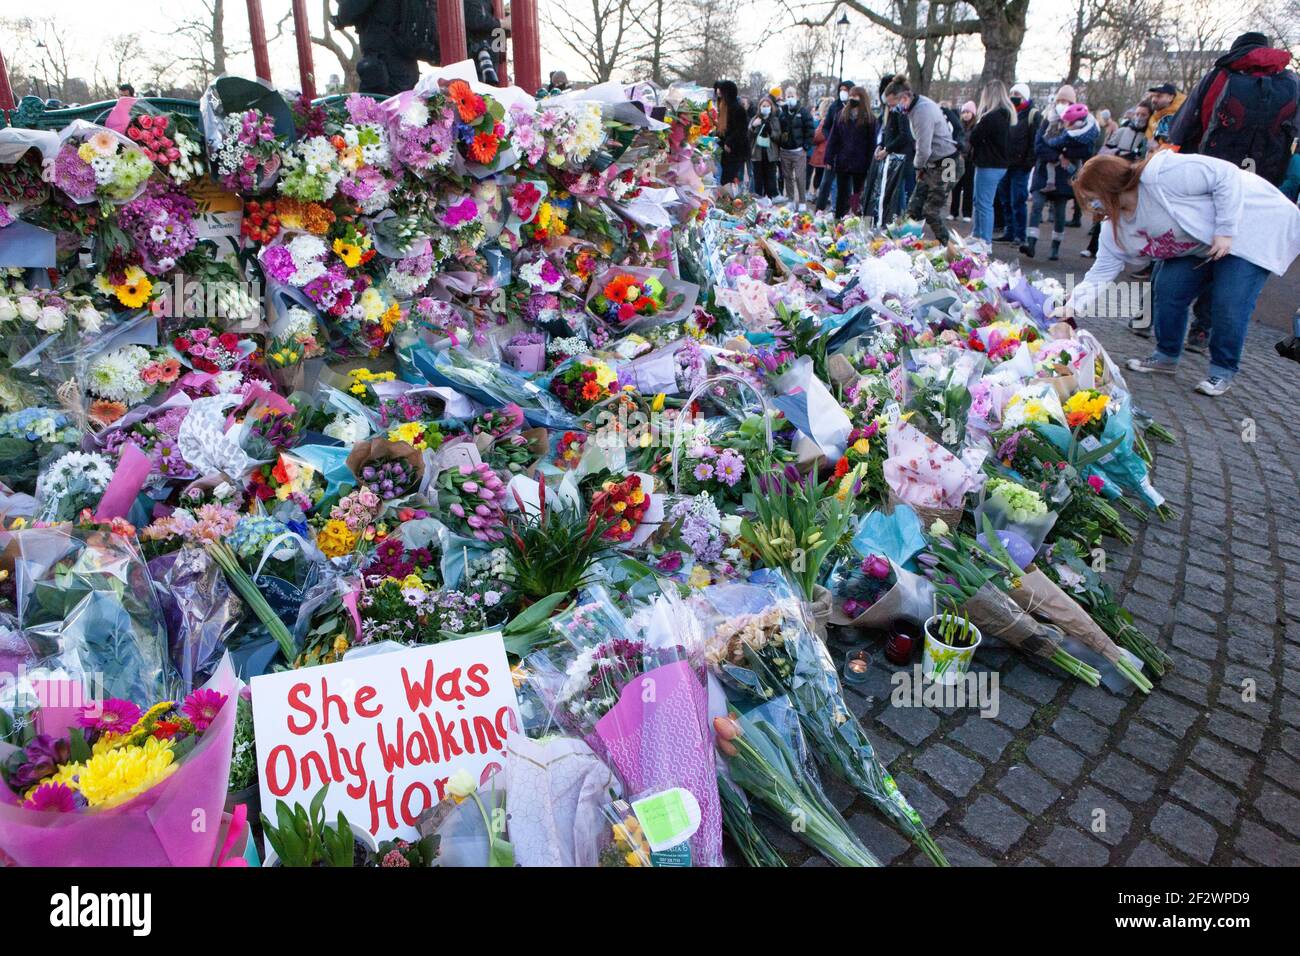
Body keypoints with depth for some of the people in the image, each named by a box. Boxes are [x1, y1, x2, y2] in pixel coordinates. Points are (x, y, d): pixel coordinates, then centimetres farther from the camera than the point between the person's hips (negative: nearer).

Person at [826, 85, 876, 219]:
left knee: (858, 195, 6)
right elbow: (833, 138, 6)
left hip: (860, 163, -2)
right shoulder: (841, 115, 7)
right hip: (842, 161, 2)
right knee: (841, 194, 8)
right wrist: (829, 159, -1)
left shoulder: (869, 118, -1)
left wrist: (870, 164, -9)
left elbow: (872, 142, -3)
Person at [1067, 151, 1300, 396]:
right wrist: (1073, 305, -14)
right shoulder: (1116, 229, -5)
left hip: (1253, 226, -8)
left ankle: (1223, 372, 2)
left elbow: (1226, 175, -27)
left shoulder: (1160, 176, -32)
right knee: (1169, 289, -1)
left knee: (1229, 306, -14)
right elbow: (1101, 272, -3)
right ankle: (1166, 357, 16)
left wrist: (1225, 230, -27)